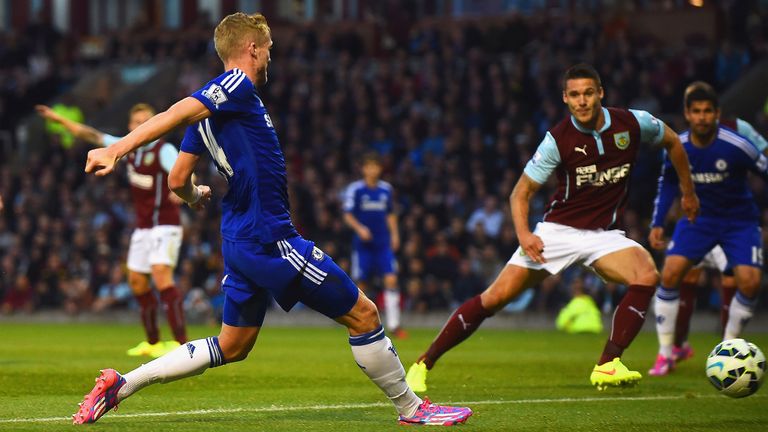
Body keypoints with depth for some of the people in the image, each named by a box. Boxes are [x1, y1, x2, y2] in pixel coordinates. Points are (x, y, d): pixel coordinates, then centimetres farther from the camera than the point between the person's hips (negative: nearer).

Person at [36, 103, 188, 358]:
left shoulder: (164, 150, -13)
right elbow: (92, 136, 14)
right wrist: (59, 119, 15)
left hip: (165, 224, -8)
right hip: (142, 226, 8)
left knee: (161, 273, -22)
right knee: (136, 280, 9)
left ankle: (181, 342, -26)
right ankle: (152, 342, 22)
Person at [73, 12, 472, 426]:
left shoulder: (210, 110, 14)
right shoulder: (238, 86, -11)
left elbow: (177, 180, 13)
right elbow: (178, 113, -24)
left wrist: (196, 196, 36)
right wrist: (115, 150, -34)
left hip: (242, 243, 10)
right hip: (270, 239, -10)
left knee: (231, 346, 17)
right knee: (362, 314, 0)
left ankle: (119, 385, 11)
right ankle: (412, 408, 11)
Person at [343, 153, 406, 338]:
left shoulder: (386, 189, 9)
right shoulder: (354, 189, -3)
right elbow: (348, 215, -5)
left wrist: (394, 234, 11)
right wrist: (359, 228, -21)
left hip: (384, 244, 3)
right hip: (363, 244, -3)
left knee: (391, 280, -11)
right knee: (361, 284, 0)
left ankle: (393, 325, -11)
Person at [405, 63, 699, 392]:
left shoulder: (632, 123, -7)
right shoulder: (557, 140, -12)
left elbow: (672, 141, 16)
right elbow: (521, 193, -5)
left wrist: (688, 191, 21)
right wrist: (523, 233, -23)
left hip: (603, 234, 2)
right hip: (557, 230, -2)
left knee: (647, 276, -28)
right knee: (495, 296, -11)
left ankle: (607, 366, -25)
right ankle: (423, 364, 1)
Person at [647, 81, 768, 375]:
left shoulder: (736, 146, -23)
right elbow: (667, 182, 8)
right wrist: (658, 223, 4)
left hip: (740, 221, -2)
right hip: (699, 217, 2)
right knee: (670, 273, -16)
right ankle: (665, 353, -3)